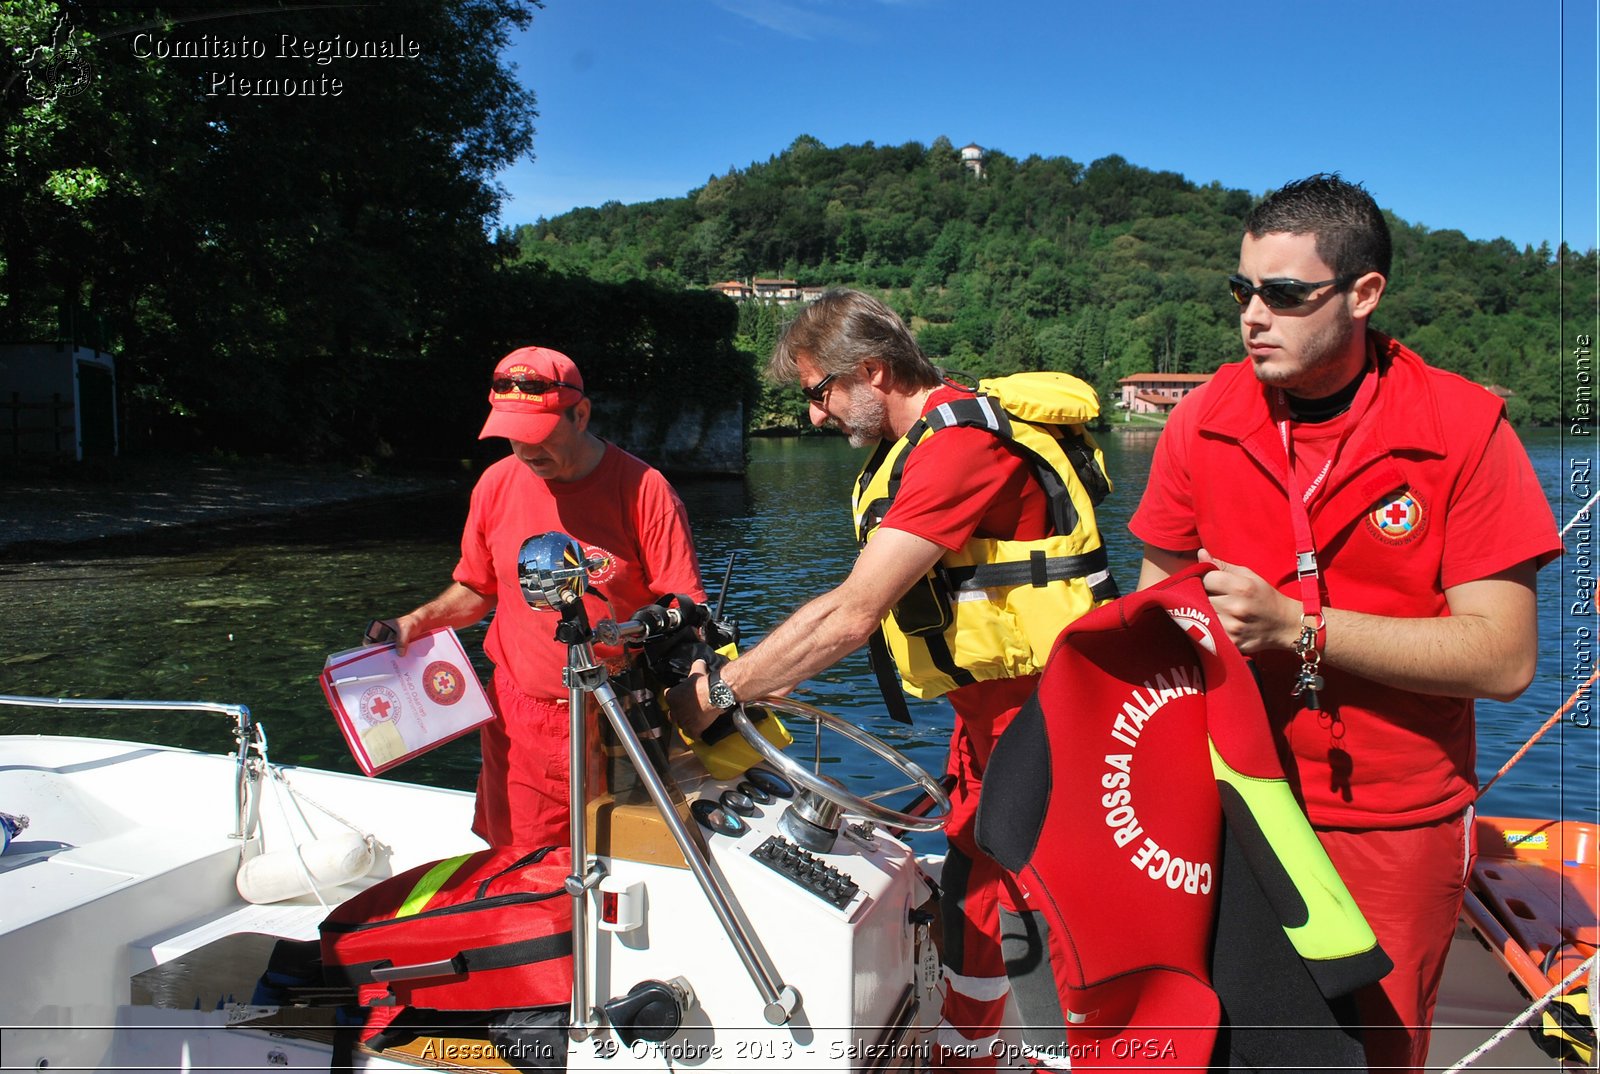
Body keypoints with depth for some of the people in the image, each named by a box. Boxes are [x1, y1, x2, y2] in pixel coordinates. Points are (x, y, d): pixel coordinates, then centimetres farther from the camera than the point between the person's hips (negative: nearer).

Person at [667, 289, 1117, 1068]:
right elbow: (870, 607, 12)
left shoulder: (959, 442, -23)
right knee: (969, 895, 17)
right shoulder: (915, 443, 10)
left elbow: (851, 614, -28)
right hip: (986, 709, 10)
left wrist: (720, 689, -22)